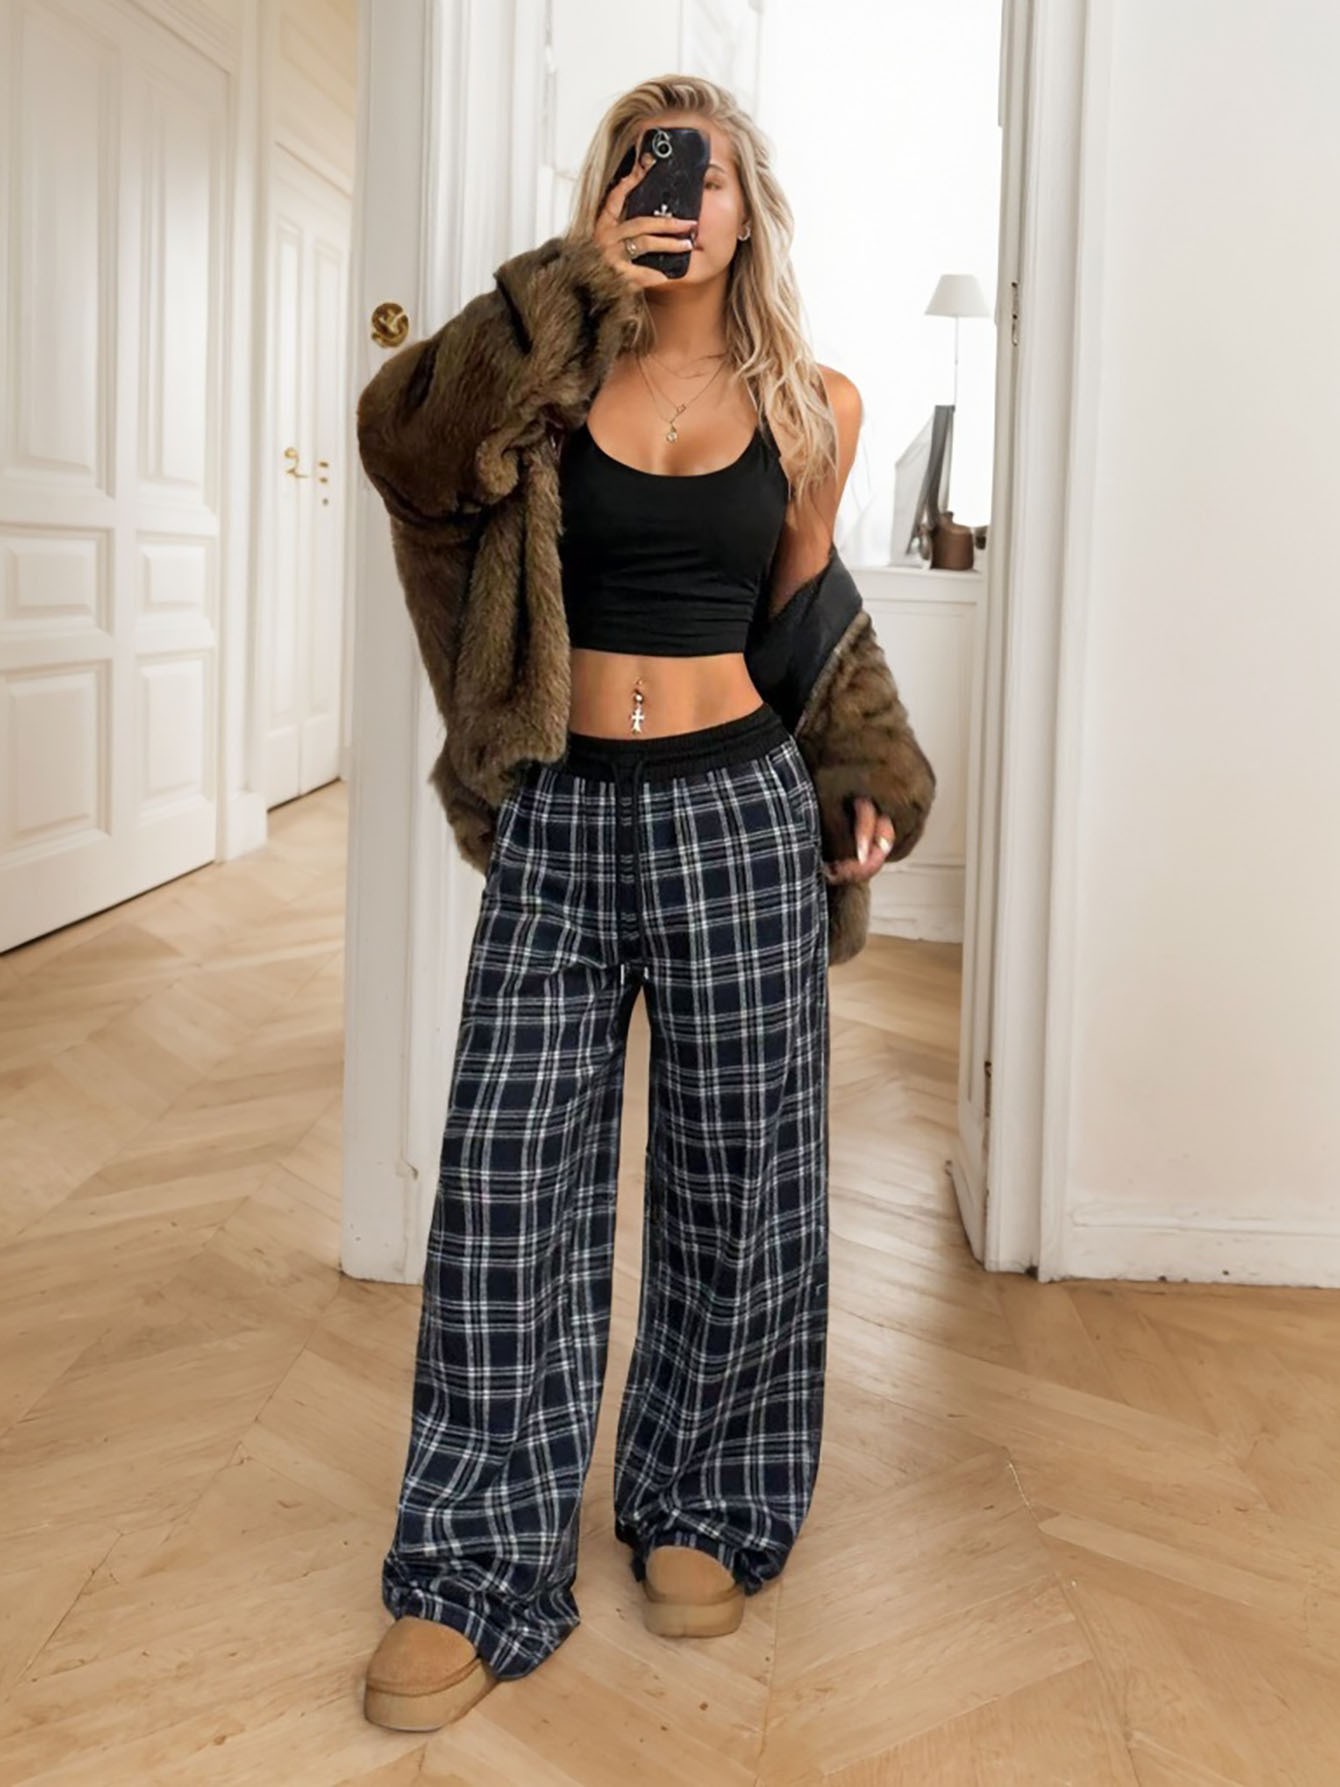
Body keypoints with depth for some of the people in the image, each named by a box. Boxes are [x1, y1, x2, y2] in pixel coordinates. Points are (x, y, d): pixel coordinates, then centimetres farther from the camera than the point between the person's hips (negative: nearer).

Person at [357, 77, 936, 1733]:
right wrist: (573, 285, -14)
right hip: (558, 817, 0)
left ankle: (700, 1509, 28)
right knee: (506, 1186, -2)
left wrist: (863, 782, 11)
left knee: (731, 1179, 7)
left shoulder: (814, 405, 7)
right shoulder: (562, 374, 4)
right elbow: (404, 437, -15)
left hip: (735, 812, 1)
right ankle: (479, 1570, 11)